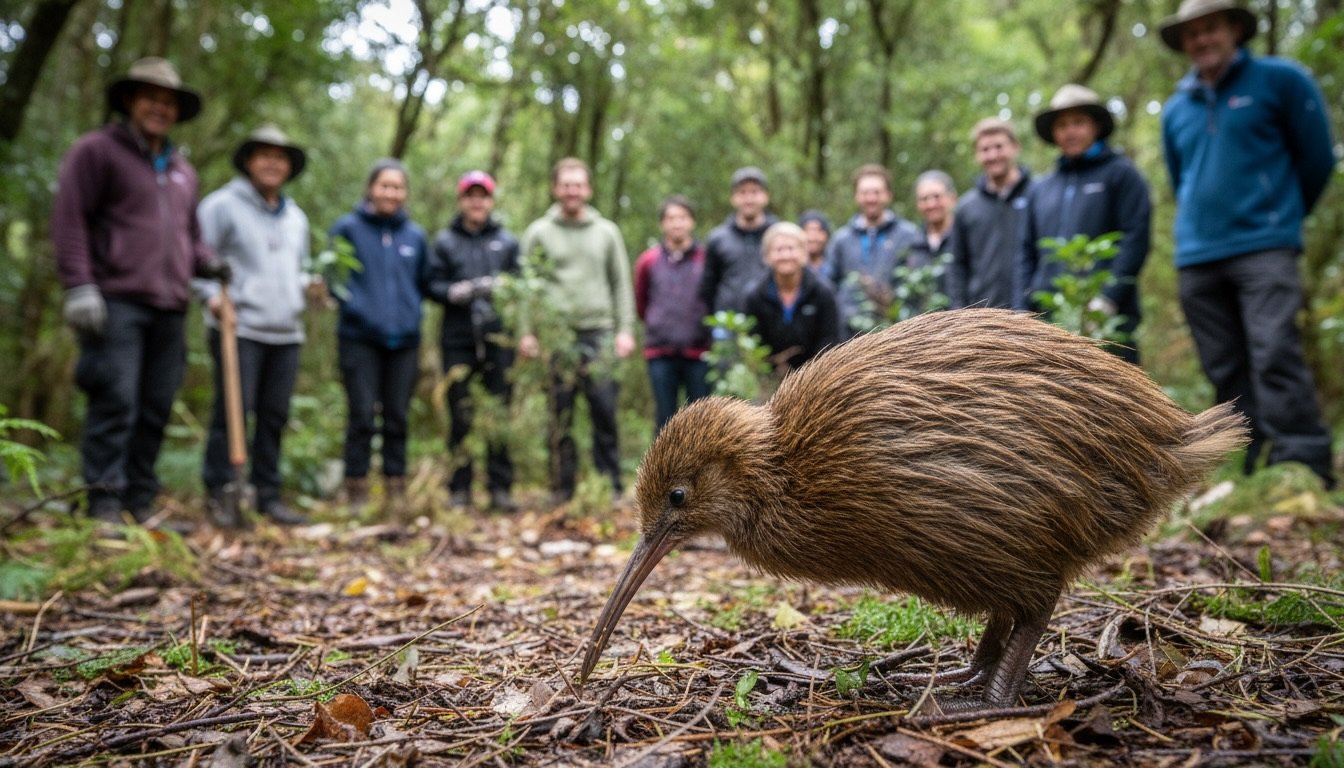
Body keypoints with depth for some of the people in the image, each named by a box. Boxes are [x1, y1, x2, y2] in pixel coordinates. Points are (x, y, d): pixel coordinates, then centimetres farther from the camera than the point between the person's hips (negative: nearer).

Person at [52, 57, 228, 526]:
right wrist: (79, 285, -13)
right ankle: (104, 503, -4)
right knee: (115, 403, -9)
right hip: (118, 300, -6)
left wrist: (208, 264, 7)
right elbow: (68, 219, -4)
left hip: (170, 307, 6)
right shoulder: (97, 150, 4)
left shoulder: (182, 170, 23)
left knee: (156, 408, 5)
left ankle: (141, 502, 13)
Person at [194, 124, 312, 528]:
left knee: (275, 416, 8)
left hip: (286, 332, 6)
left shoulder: (296, 216, 21)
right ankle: (217, 494, 4)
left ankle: (268, 495, 16)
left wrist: (307, 284, 8)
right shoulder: (222, 204, 1)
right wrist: (211, 295, -16)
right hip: (239, 328, -6)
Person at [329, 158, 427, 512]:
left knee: (397, 417, 7)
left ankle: (396, 490, 16)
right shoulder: (348, 228, 1)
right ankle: (356, 489, 7)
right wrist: (359, 308, -12)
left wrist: (413, 314, 4)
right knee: (362, 416, -2)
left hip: (404, 340, 3)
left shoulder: (415, 235, 11)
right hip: (360, 339, -3)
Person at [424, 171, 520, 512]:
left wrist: (499, 288, -11)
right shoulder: (445, 241, 11)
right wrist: (454, 292, -13)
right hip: (458, 339, 0)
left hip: (498, 337, 1)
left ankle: (501, 488, 7)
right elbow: (431, 285, 6)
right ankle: (459, 490, 10)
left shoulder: (507, 241, 14)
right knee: (460, 416, 1)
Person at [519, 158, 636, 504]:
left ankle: (611, 488, 5)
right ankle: (562, 492, 10)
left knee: (605, 411, -3)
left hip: (599, 334, 1)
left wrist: (625, 329, 1)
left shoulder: (607, 232, 13)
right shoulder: (538, 232, 8)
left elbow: (621, 284, 11)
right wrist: (526, 331, -4)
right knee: (560, 417, 2)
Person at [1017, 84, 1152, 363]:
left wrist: (1108, 299, -13)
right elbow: (1028, 255, 19)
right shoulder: (1040, 190, 20)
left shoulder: (1120, 173, 7)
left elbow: (1135, 238, -3)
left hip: (1106, 319, -4)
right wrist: (1022, 312, 7)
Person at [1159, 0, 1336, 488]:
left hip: (1263, 248, -4)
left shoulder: (1279, 80, 3)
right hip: (1196, 259, 5)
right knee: (1226, 371, 3)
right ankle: (1256, 466, 10)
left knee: (1275, 355, -17)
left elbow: (1317, 158, 8)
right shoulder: (1174, 109, 15)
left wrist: (1281, 215, 15)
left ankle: (1305, 467, -16)